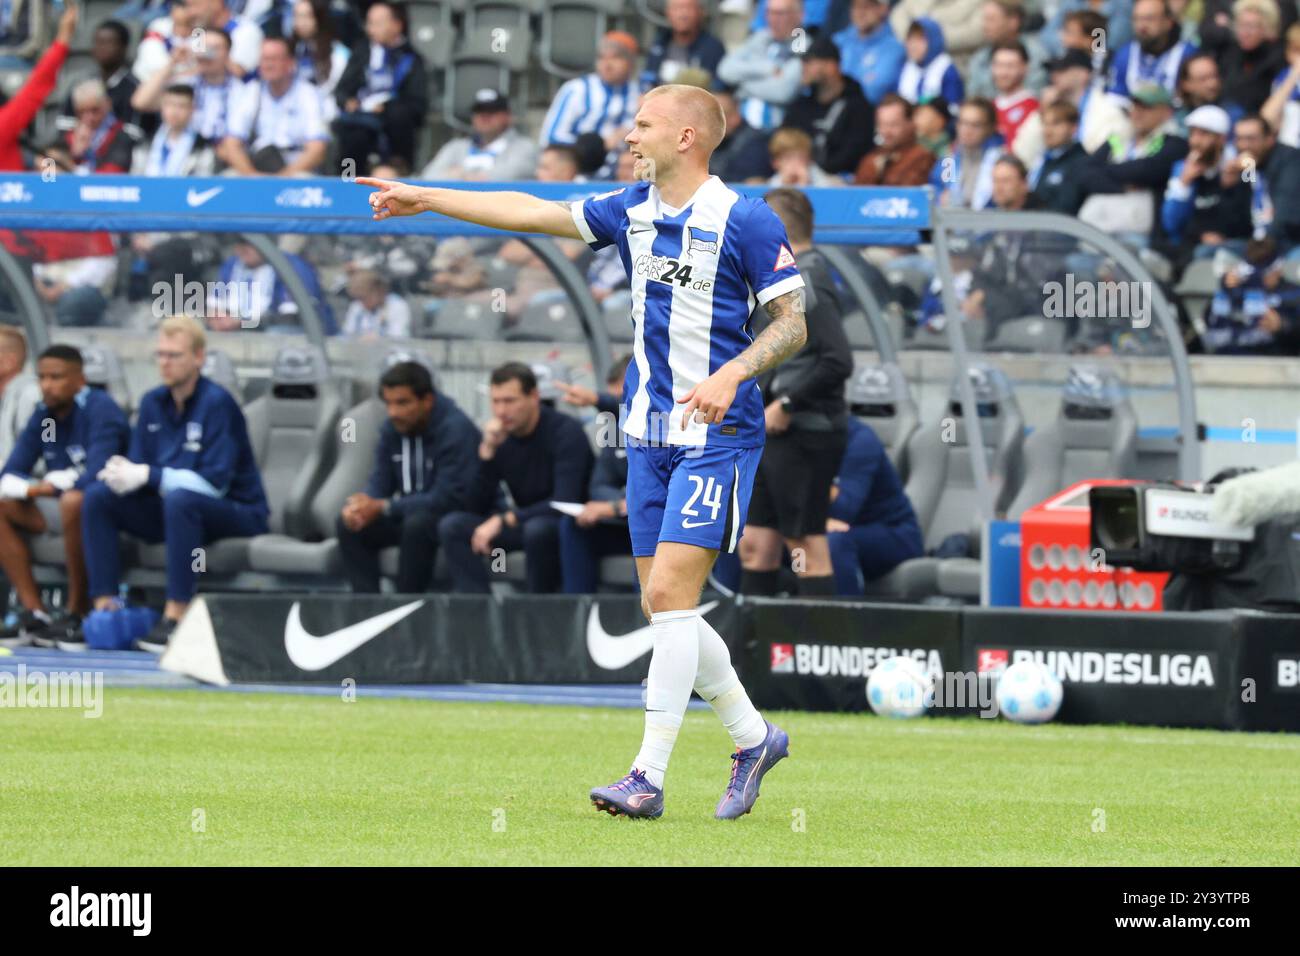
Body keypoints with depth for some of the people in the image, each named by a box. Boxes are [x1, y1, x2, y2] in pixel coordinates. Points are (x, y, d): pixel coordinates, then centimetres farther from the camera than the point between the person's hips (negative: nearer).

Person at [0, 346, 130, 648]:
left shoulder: (100, 410, -17)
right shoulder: (43, 415, 5)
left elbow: (95, 476, -28)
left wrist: (48, 486, -14)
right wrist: (33, 488, -19)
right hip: (61, 507, 8)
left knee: (74, 501, -39)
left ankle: (77, 613, -28)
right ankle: (34, 611, -16)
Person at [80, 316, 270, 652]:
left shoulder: (217, 404, -16)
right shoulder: (152, 403, 5)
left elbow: (214, 482, -23)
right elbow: (139, 467, 7)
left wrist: (148, 475, -26)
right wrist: (123, 472, -18)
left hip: (238, 514, -7)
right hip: (170, 510, 7)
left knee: (179, 498, -38)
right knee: (98, 496, -9)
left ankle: (175, 618, -36)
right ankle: (105, 609, -16)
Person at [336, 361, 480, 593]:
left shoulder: (455, 430, -23)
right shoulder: (392, 429, 0)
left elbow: (448, 499, -28)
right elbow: (380, 482, 3)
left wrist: (382, 508, -28)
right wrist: (361, 504, -23)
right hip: (413, 512, 7)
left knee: (418, 524, -37)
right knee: (350, 523, -12)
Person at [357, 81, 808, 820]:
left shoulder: (747, 221, -10)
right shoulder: (634, 211, 10)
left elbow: (793, 323, -8)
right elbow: (533, 212, 15)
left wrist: (731, 375, -24)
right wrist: (425, 199, 16)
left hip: (717, 435, -7)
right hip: (649, 433, 7)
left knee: (670, 595, -13)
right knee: (664, 607, 7)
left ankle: (649, 776, -13)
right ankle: (752, 738, 23)